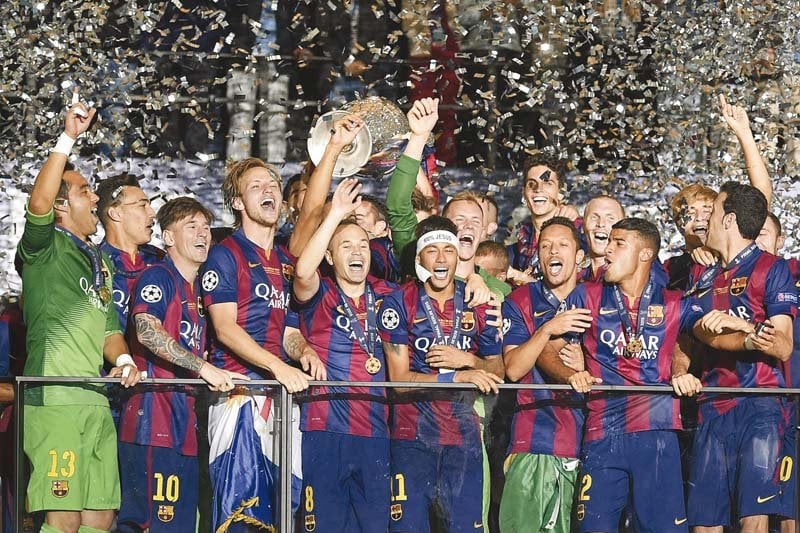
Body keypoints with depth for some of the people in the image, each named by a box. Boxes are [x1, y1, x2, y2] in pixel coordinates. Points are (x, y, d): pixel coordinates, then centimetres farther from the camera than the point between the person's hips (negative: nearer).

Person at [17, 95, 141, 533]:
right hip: (53, 398, -8)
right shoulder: (45, 247, 0)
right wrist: (68, 139, -23)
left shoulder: (99, 262, 24)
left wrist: (123, 359, 4)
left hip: (95, 399, 8)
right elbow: (38, 204, -21)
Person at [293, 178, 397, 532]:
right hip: (324, 430, -3)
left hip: (375, 433, 3)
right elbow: (303, 271, -20)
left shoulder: (388, 296, 12)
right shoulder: (319, 295, 1)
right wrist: (335, 216, -25)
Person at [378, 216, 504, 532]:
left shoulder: (478, 304, 7)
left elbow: (497, 369, 13)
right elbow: (399, 378, -8)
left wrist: (467, 359, -8)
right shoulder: (399, 303, -3)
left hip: (464, 433, 3)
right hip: (413, 434, -3)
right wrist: (462, 376, -15)